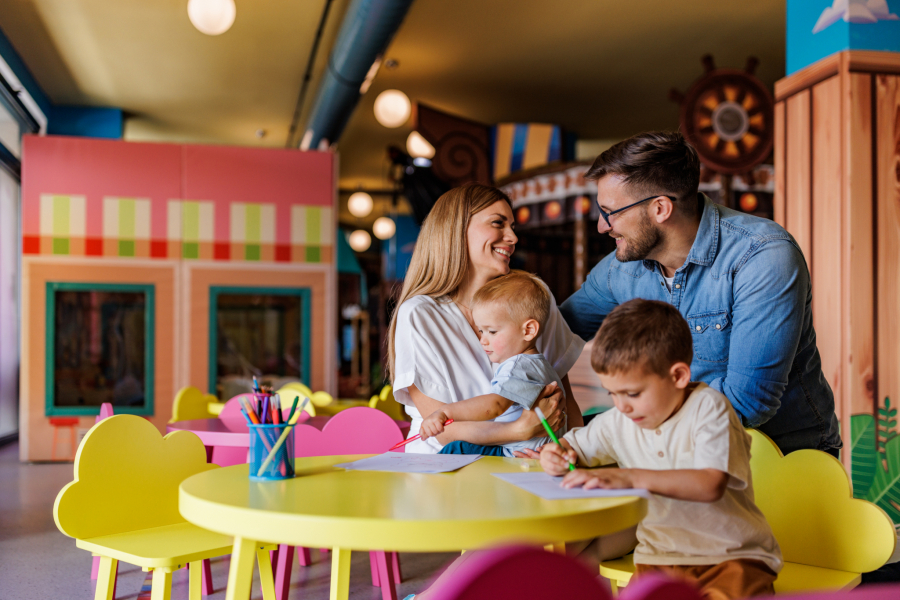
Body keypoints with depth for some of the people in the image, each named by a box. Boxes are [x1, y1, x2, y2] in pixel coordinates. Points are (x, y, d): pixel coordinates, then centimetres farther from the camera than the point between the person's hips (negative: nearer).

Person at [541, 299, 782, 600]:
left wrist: (632, 478, -32)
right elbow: (572, 445, 20)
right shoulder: (618, 423, 4)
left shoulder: (708, 407, -12)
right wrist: (554, 455, -5)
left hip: (730, 555, -4)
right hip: (659, 558, 4)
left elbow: (710, 485, -26)